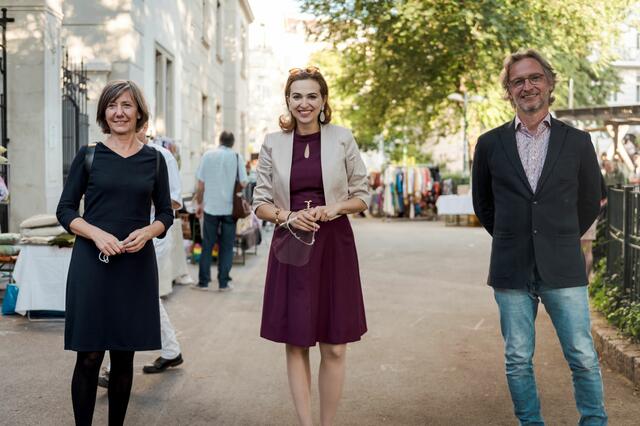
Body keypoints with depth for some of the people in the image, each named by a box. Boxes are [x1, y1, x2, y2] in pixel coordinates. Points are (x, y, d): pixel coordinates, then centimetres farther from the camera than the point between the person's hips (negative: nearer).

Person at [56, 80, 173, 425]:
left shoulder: (154, 159, 8)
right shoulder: (88, 156, 4)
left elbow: (165, 214, 11)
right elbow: (65, 210, 3)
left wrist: (148, 231, -10)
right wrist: (97, 233, -14)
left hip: (137, 264, 2)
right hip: (92, 263, -2)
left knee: (124, 356, 7)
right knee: (89, 356, -2)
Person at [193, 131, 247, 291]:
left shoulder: (207, 156, 0)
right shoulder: (237, 157, -3)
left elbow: (200, 184, 1)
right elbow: (243, 183, -4)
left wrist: (199, 203, 12)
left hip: (211, 207, 1)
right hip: (230, 207, -1)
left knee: (207, 245, 8)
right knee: (227, 246, 6)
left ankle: (203, 282, 11)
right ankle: (223, 283, 7)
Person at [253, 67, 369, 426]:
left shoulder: (343, 139, 1)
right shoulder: (273, 144, 4)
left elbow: (362, 196, 5)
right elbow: (261, 203, 7)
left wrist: (333, 209, -13)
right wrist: (288, 217, -12)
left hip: (334, 246, -1)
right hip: (291, 247, 1)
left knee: (334, 347, 2)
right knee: (296, 344, 4)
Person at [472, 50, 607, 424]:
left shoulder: (578, 142, 2)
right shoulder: (490, 144, 3)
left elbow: (590, 200, 13)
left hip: (563, 268, -1)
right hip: (512, 270, 1)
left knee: (583, 357, 3)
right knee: (518, 361, 8)